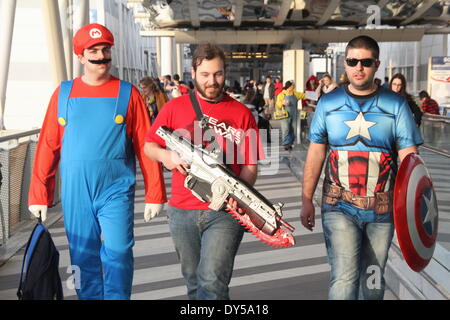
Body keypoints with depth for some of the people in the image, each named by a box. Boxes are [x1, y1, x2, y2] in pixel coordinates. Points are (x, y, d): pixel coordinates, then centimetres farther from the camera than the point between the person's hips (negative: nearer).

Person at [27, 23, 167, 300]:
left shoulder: (128, 93, 1)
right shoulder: (64, 93, 7)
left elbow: (145, 146, -1)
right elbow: (48, 147, 6)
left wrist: (155, 194, -3)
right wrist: (39, 195, 4)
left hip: (116, 192, -2)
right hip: (75, 194, 2)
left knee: (118, 254, -5)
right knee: (83, 258, 11)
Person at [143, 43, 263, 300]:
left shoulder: (241, 113, 0)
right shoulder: (175, 107, 4)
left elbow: (250, 166, 0)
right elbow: (148, 146, 11)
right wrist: (164, 155, -12)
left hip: (225, 211, -2)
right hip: (183, 211, 2)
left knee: (212, 283, -13)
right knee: (194, 282, 17)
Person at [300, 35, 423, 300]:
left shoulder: (396, 105, -2)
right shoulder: (328, 104, 1)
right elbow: (315, 154, 5)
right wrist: (307, 200, 4)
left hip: (382, 210, 1)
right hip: (339, 208, -1)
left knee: (373, 280, 15)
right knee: (344, 277, -13)